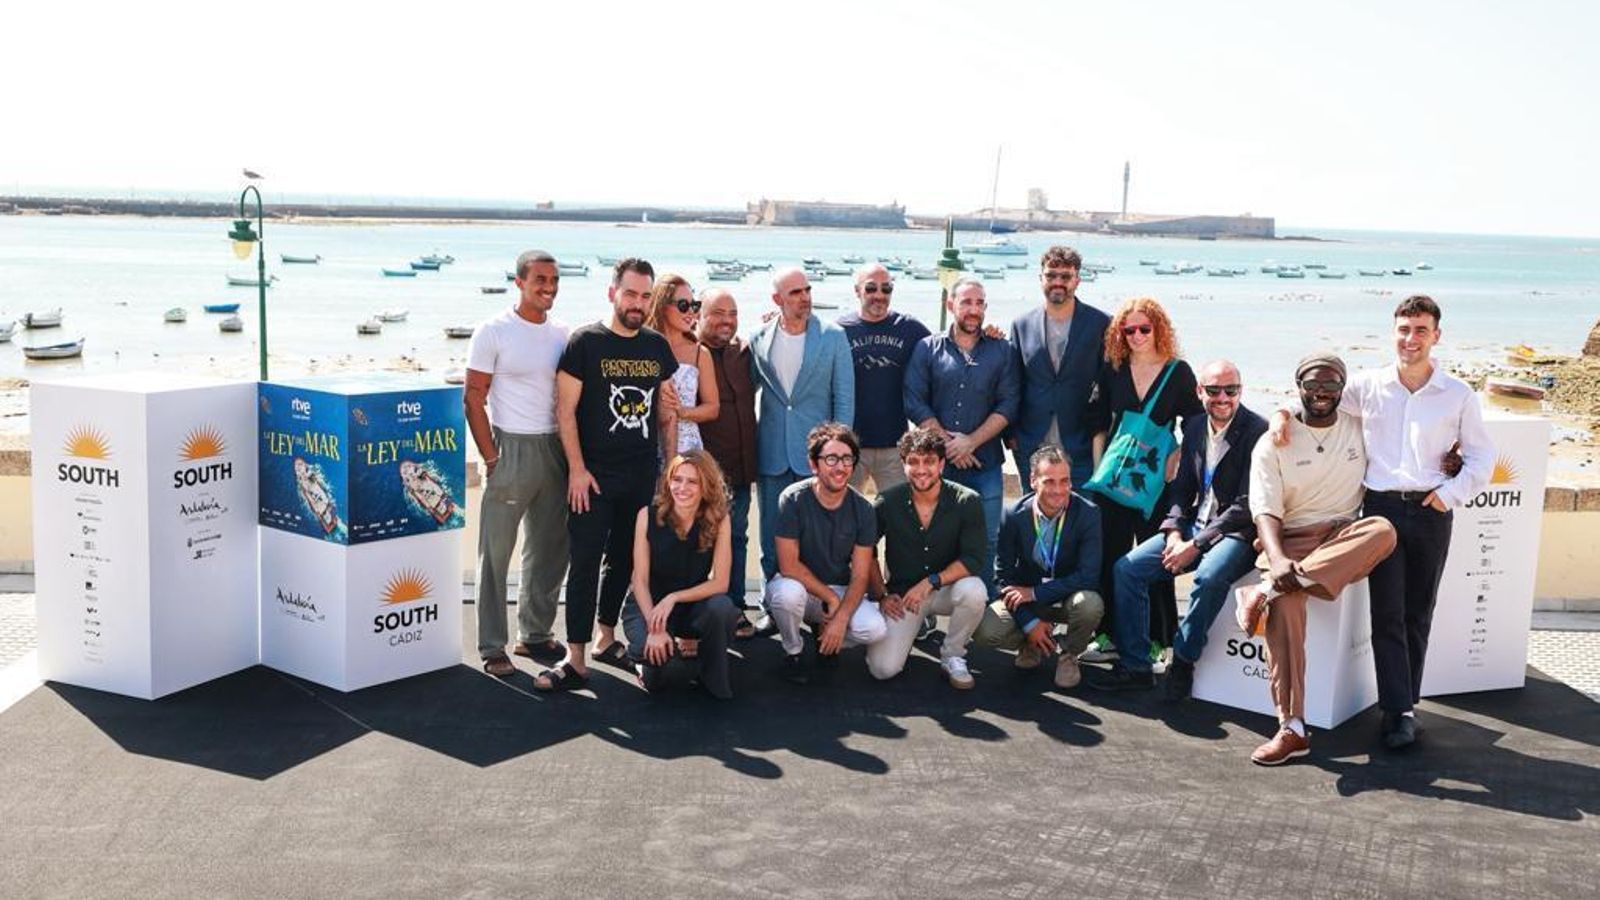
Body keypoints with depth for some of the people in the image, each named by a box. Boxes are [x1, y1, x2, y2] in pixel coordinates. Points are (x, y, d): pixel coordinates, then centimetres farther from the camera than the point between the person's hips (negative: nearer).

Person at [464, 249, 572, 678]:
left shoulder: (564, 334, 8)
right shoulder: (493, 332, -6)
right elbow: (473, 399, -6)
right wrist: (491, 458, -11)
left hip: (555, 449, 5)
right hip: (511, 448, -5)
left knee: (550, 549, 12)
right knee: (496, 552, -1)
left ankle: (535, 634, 27)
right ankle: (492, 648, 8)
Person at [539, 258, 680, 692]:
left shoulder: (658, 347, 8)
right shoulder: (585, 342, -6)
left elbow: (666, 411, 15)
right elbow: (565, 409, -8)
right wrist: (577, 469, -13)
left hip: (643, 477, 5)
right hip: (594, 476, -5)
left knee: (625, 560, 14)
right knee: (585, 565, -4)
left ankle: (607, 638, 30)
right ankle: (576, 661, -2)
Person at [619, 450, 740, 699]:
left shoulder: (718, 520, -13)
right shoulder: (648, 516, -14)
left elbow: (720, 583, -16)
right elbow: (640, 580, -13)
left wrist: (673, 598, -28)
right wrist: (654, 627, -26)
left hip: (694, 604, 1)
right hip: (648, 604, -1)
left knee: (721, 607, -33)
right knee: (648, 647, -34)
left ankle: (713, 679, -6)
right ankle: (652, 665, 8)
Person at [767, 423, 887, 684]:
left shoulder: (862, 510, -8)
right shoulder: (794, 499, -17)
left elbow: (859, 576, -9)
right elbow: (789, 565, -18)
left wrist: (841, 618, -23)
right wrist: (830, 598, -17)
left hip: (840, 590, 2)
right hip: (798, 583, -2)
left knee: (875, 630, -25)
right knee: (788, 592, -38)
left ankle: (825, 635, 11)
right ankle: (793, 652, -5)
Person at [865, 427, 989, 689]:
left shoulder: (967, 502, -11)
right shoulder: (887, 503, -8)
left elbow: (974, 558, -15)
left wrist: (930, 582, -24)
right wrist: (881, 596, -3)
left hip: (946, 589, 0)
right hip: (901, 593, 0)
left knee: (974, 591, -36)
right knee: (883, 669, -19)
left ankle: (952, 657, -6)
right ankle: (910, 630, 18)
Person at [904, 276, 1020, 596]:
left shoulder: (1001, 351, 8)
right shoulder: (927, 348, 6)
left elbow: (1008, 405, 0)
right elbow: (915, 402, -1)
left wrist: (971, 441, -10)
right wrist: (947, 443, -9)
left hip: (985, 463, 1)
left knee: (985, 541, 3)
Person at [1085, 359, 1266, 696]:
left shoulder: (1257, 431, -12)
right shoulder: (1195, 427, 10)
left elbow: (1248, 506, -16)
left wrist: (1196, 545, -18)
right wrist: (1174, 532, -5)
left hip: (1237, 532, -7)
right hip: (1195, 526, 7)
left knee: (1210, 576, -37)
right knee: (1126, 568, -8)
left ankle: (1183, 661, -16)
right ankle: (1135, 665, -2)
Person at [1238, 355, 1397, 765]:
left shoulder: (1362, 428, 11)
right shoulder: (1273, 444, 3)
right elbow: (1266, 512, -6)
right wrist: (1277, 559, -25)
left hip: (1345, 540, 2)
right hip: (1293, 540, -2)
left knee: (1383, 531, -35)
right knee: (1286, 602, -35)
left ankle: (1265, 592, -37)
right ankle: (1292, 729, -34)